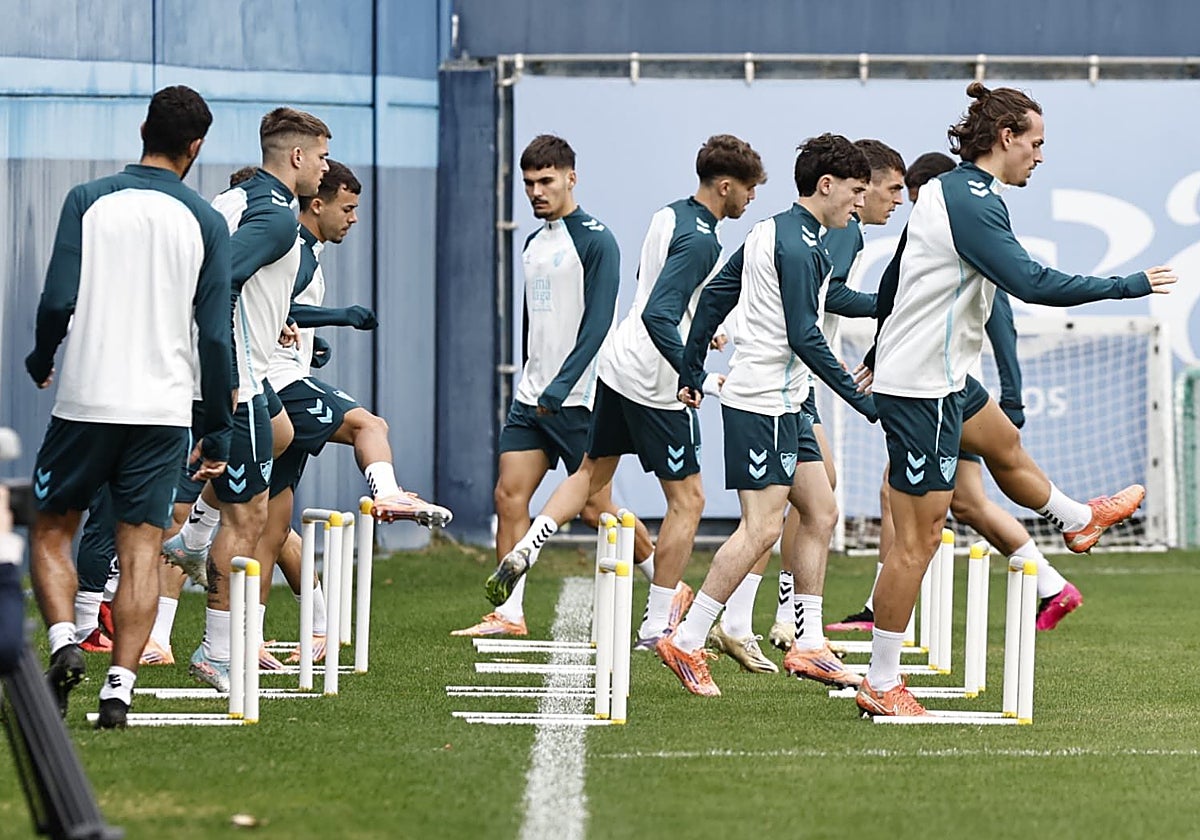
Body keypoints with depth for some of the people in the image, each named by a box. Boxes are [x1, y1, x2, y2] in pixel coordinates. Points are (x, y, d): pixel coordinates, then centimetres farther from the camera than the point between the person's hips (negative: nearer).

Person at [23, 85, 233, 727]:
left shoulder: (88, 200, -2)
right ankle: (119, 686, -6)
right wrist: (218, 432, 8)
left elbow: (58, 301, -8)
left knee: (51, 531, 13)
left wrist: (40, 359, 13)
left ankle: (64, 643, -8)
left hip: (85, 402, -1)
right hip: (164, 407, 1)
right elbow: (215, 336, 0)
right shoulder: (205, 223, 2)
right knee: (141, 552, 3)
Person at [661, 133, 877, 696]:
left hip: (784, 406, 10)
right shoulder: (798, 244, -16)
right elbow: (804, 337, -21)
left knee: (821, 514, 10)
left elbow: (714, 296, 19)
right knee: (762, 528, -12)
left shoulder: (771, 232, 14)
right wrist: (863, 401, -19)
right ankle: (685, 643, -8)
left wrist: (692, 372, 24)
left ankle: (807, 645, 12)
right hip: (762, 402, -10)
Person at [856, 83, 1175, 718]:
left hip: (943, 374, 10)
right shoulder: (973, 203, -22)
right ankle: (881, 686, -3)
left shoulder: (943, 190, 9)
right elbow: (1032, 284, -29)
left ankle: (1077, 520, 62)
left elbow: (891, 280, 20)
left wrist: (878, 356, 34)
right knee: (919, 536, -6)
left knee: (1005, 445, 34)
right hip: (922, 387, -10)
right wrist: (1130, 286, -19)